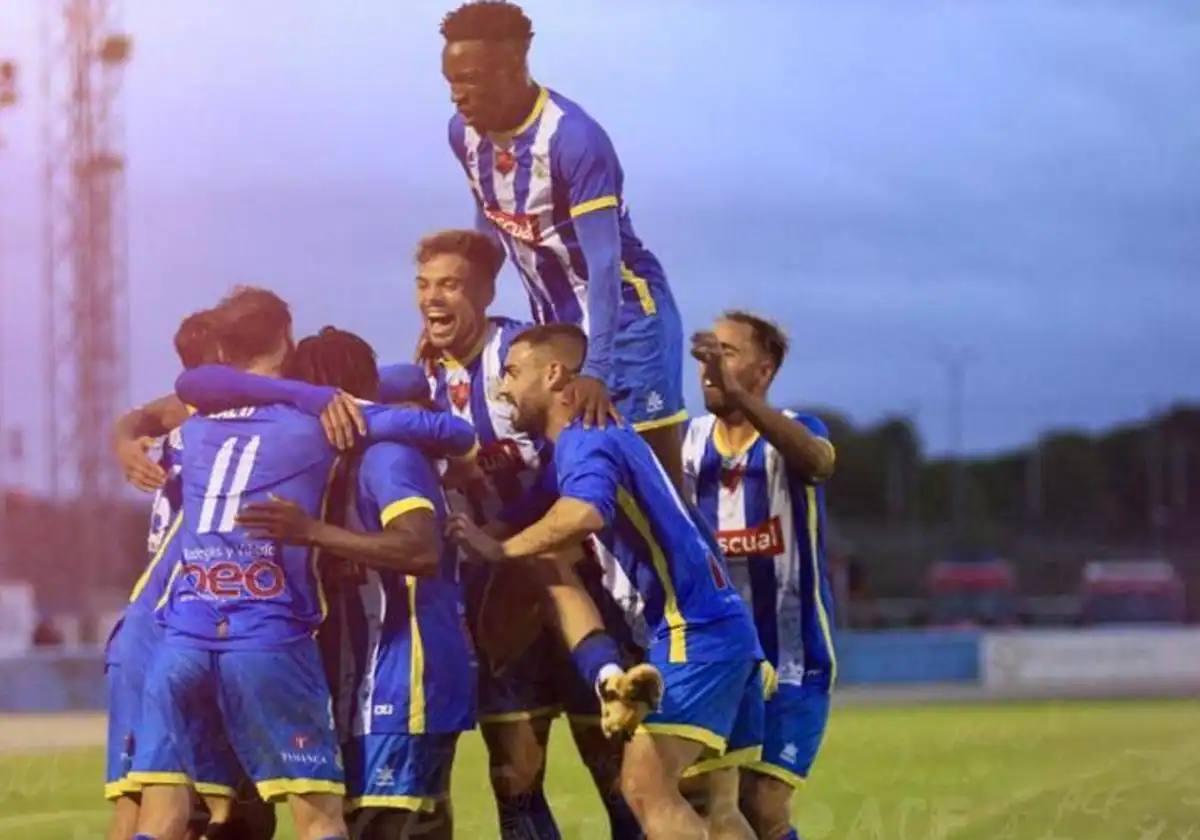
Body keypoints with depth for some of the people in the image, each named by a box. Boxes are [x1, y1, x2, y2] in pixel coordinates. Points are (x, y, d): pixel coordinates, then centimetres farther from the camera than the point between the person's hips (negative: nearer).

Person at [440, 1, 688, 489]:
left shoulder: (574, 139, -27)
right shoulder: (464, 132, -4)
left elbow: (603, 260, -32)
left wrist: (595, 369, -39)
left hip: (621, 314, -7)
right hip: (553, 320, 7)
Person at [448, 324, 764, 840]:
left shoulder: (585, 441, -12)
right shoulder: (600, 438, 21)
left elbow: (583, 515, -33)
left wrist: (501, 550, -21)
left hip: (694, 631, -10)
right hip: (716, 626, 10)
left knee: (647, 787, -13)